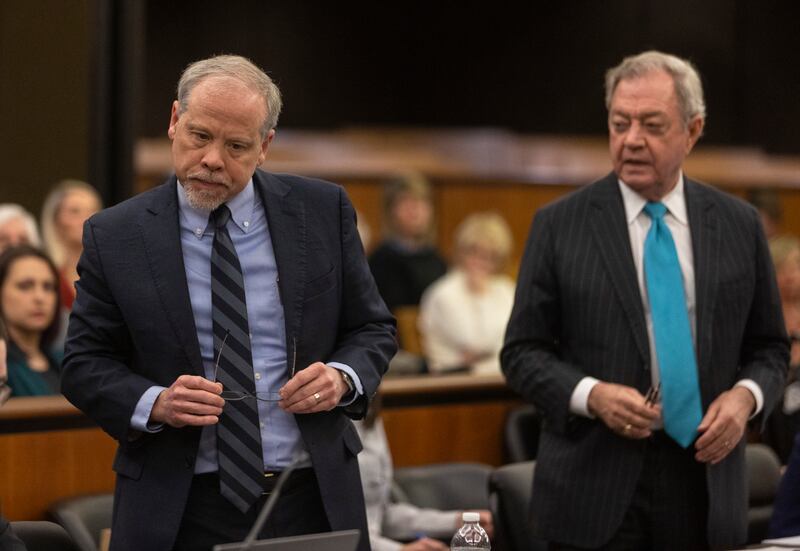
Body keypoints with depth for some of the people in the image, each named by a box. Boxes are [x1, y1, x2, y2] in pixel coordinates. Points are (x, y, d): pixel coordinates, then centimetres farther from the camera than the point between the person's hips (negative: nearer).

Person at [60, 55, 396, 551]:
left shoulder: (323, 210, 1)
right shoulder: (115, 236, -2)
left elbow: (373, 329, 8)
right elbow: (84, 365, 1)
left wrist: (343, 377, -13)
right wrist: (154, 404, -18)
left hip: (313, 499, 2)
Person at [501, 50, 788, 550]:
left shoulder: (739, 225, 6)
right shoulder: (559, 226, 0)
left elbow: (769, 346, 13)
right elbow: (522, 351, 1)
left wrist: (746, 396, -7)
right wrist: (591, 395, -16)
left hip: (705, 486, 2)